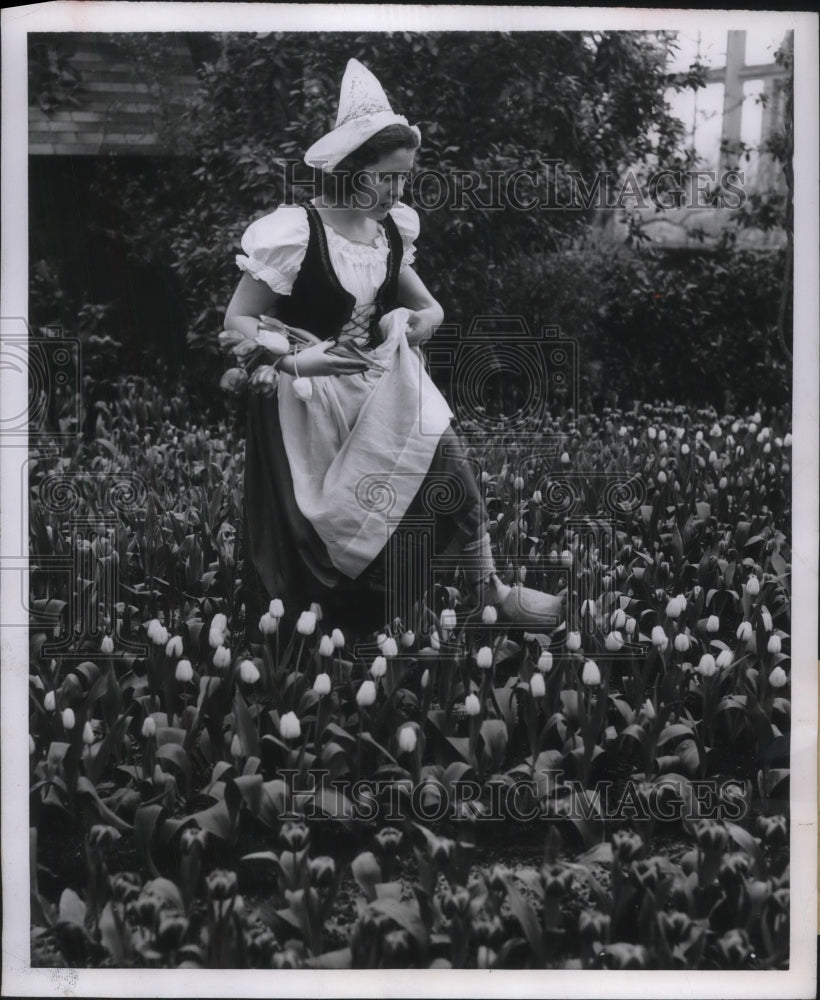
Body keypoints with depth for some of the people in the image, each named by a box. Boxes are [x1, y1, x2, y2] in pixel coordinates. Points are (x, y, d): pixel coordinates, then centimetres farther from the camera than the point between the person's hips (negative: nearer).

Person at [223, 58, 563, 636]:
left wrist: (419, 322, -11)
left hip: (379, 383, 5)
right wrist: (296, 359, -30)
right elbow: (238, 321, -14)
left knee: (445, 452, -13)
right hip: (311, 397, -5)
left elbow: (430, 309, 13)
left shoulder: (391, 233, 1)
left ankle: (489, 589, -1)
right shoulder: (294, 232, -17)